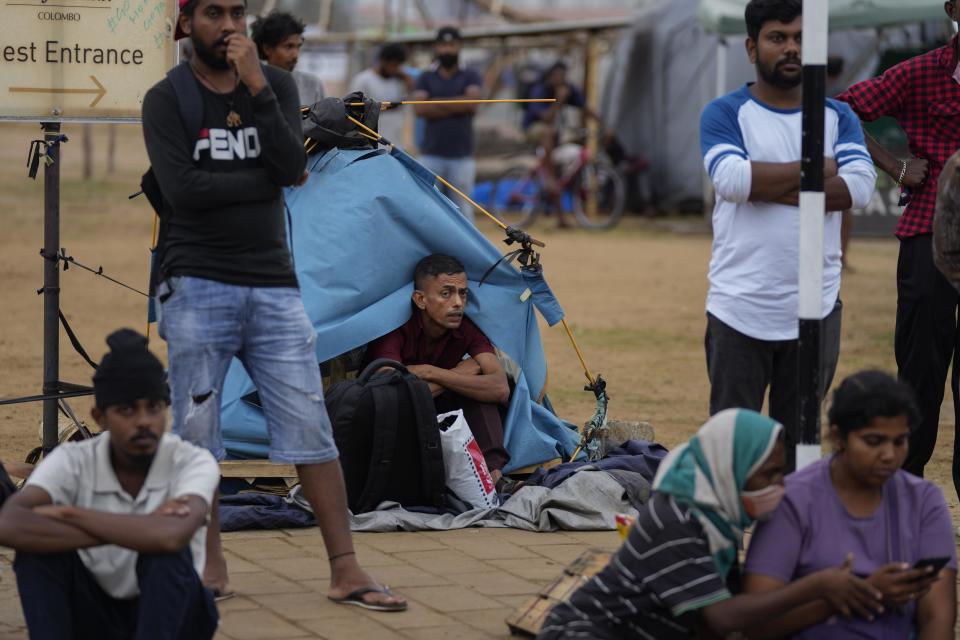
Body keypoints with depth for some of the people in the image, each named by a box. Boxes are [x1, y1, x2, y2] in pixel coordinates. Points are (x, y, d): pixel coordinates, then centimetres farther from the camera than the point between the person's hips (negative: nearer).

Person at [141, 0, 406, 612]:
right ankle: (211, 567, 14)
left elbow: (292, 166, -7)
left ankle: (346, 570, -3)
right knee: (195, 432, 1)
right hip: (197, 286, -2)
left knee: (311, 428, -3)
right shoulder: (166, 100, 0)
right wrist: (264, 178, -8)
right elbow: (183, 189, -14)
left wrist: (255, 89, -14)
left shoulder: (275, 85, 9)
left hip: (274, 285, 2)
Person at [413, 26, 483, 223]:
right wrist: (456, 107, -7)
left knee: (462, 209, 2)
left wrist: (436, 103, -5)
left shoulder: (470, 77, 9)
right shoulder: (426, 78, 11)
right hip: (431, 154, 1)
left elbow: (471, 102, -11)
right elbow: (420, 108, -6)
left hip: (461, 156, -1)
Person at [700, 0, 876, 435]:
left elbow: (860, 186, -6)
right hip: (740, 311, -3)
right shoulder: (725, 114, 3)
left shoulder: (838, 117, 12)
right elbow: (730, 178, -17)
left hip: (815, 309, 3)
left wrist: (773, 188, -13)